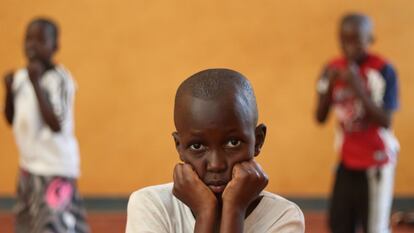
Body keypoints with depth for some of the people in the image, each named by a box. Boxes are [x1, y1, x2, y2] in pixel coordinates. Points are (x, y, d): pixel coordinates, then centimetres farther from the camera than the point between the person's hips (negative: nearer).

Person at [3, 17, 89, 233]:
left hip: (56, 169, -8)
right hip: (29, 167, 8)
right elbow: (12, 120, 14)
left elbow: (56, 125, -26)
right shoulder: (20, 77, 6)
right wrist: (9, 90, -4)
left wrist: (36, 83, -26)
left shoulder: (60, 80, -16)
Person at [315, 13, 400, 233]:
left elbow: (385, 121, -21)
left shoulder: (383, 70, -15)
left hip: (376, 163, -5)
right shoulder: (334, 69, 1)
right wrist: (329, 86, -13)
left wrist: (358, 87, -29)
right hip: (347, 162, 5)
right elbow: (320, 118, 3)